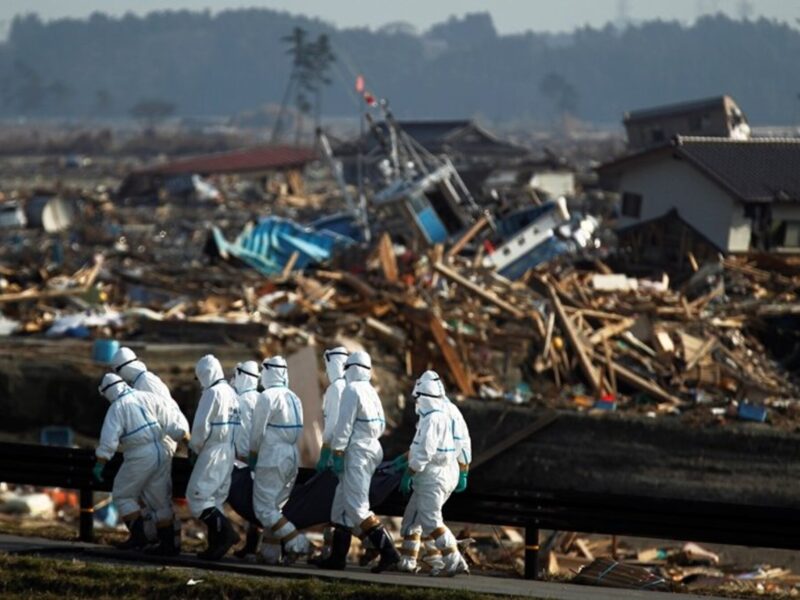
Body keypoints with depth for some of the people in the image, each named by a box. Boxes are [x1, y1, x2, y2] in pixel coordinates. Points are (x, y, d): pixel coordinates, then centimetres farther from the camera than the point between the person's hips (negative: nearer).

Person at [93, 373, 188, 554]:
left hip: (139, 457, -6)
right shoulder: (148, 398, 8)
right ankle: (168, 542, 12)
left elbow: (109, 439, -14)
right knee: (160, 499, 13)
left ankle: (138, 534, -1)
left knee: (123, 495, 11)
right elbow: (171, 424, 9)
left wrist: (100, 464, -9)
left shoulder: (117, 408, -6)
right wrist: (188, 438, 19)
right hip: (161, 453, 6)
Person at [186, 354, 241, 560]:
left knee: (197, 496, -9)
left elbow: (201, 425, -14)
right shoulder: (232, 394, 16)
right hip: (229, 453, 9)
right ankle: (217, 544, 10)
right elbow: (237, 427, 16)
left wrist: (194, 448, -1)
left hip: (213, 451, -9)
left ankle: (225, 533, -21)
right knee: (216, 497, 12)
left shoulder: (213, 393, -12)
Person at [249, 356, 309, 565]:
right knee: (275, 507, 14)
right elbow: (298, 431, 12)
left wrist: (252, 456, 5)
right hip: (292, 459, 8)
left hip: (272, 459, -8)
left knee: (264, 508, -5)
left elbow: (257, 432, -9)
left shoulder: (268, 397, -11)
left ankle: (296, 541, -16)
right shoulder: (294, 398, 11)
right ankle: (270, 553, 11)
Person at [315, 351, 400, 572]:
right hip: (371, 449, 9)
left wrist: (337, 453, -14)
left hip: (356, 452, -9)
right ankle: (337, 556, 17)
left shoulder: (352, 390, -11)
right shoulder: (372, 393, 15)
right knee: (342, 505, 15)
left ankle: (387, 551, -21)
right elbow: (381, 425, 19)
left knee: (357, 507, -12)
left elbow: (344, 425, -15)